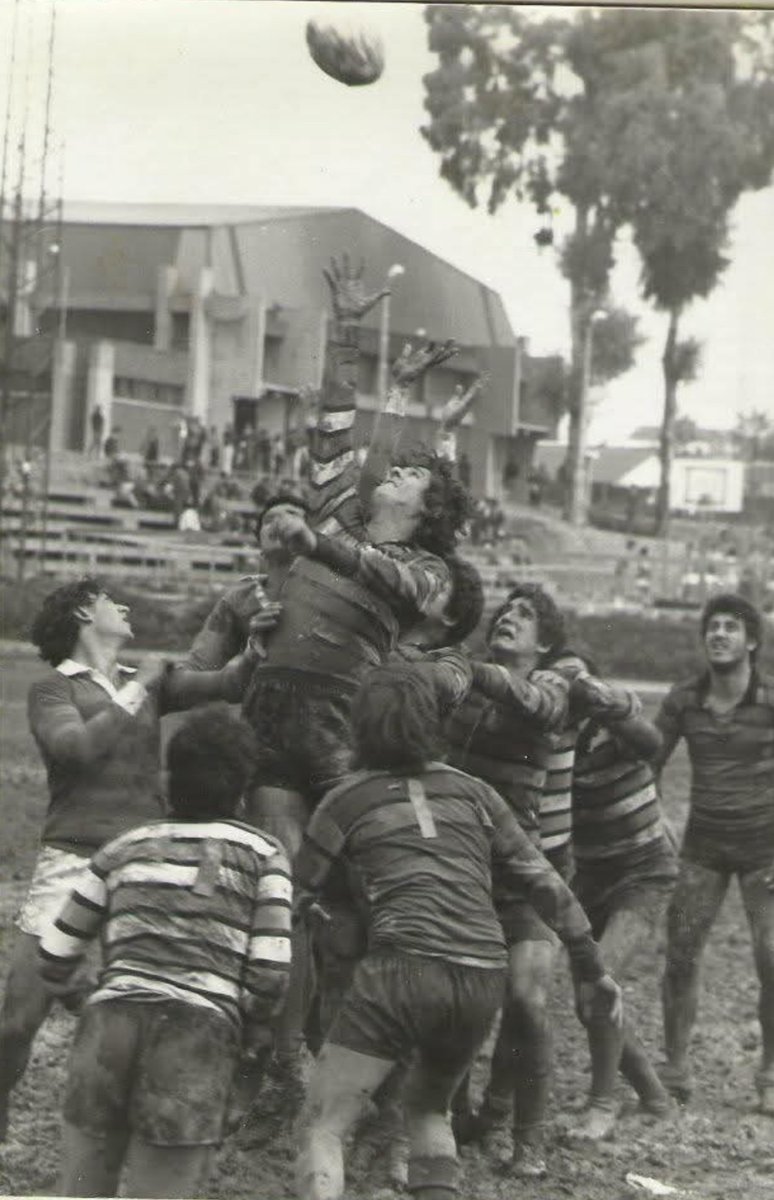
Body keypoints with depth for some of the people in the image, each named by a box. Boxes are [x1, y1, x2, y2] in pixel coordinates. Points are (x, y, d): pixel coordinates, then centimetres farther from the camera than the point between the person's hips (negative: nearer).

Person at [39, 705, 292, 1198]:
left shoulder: (123, 848, 20)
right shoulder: (262, 854, 12)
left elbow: (57, 952, 24)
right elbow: (271, 966, 0)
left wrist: (58, 988, 45)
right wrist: (256, 1033, 17)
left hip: (110, 1016, 3)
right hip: (200, 1028, -2)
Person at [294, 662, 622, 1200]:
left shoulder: (349, 799, 10)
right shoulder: (474, 793, 18)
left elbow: (298, 894, 15)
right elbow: (545, 883, 17)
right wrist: (593, 967, 23)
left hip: (404, 969, -4)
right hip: (485, 979, 4)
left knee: (322, 1129, 1)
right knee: (430, 1106, 30)